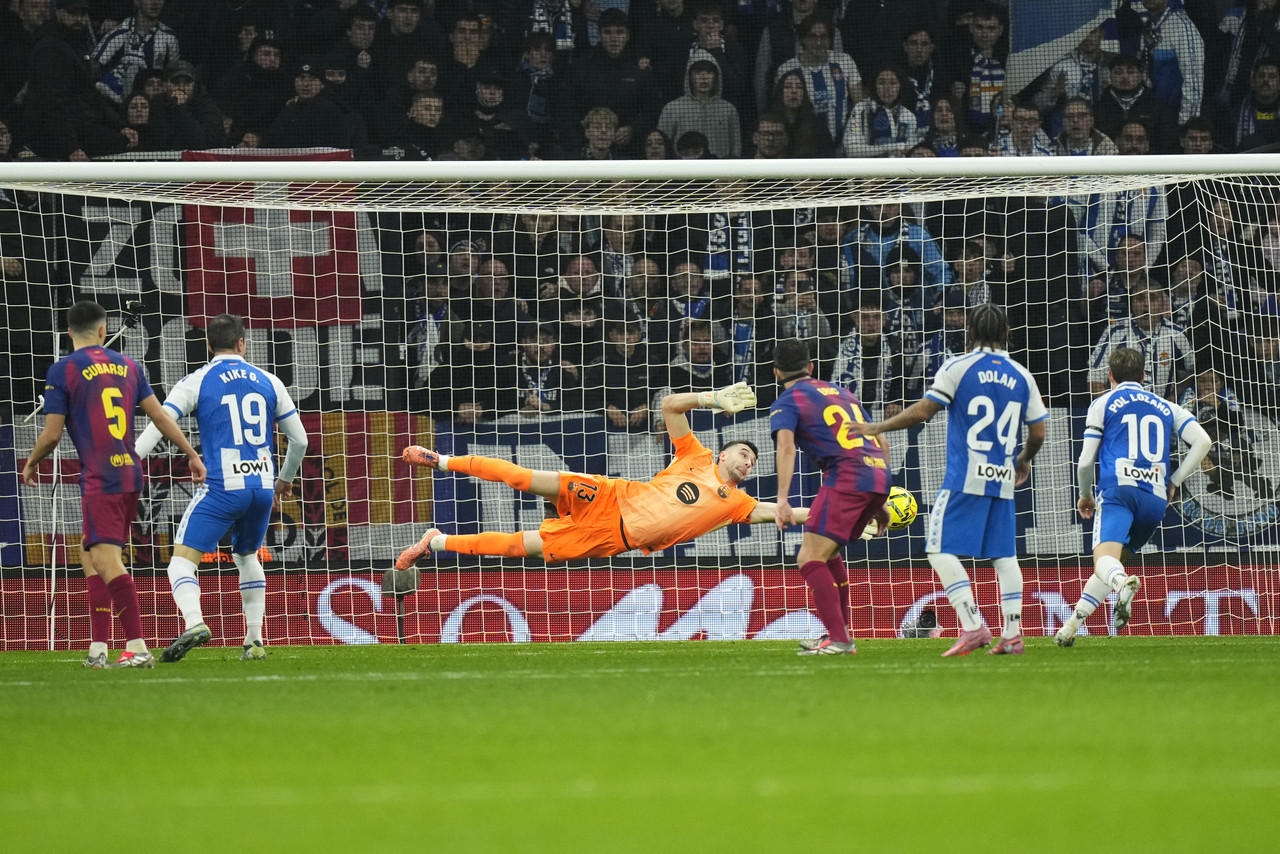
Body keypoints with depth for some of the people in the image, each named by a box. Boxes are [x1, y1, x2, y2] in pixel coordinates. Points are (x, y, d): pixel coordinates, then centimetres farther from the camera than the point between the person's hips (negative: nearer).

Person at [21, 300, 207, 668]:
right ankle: (98, 649, 10)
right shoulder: (126, 365, 12)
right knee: (92, 554, 15)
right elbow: (160, 417, 11)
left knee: (108, 562, -12)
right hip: (131, 473, 7)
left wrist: (31, 464, 14)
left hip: (99, 479, -7)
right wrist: (192, 454, 17)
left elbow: (51, 434, -4)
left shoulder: (63, 371, -4)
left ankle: (138, 648, -22)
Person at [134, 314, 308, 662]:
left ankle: (194, 622, -31)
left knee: (183, 558, -5)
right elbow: (299, 439, 16)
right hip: (263, 487, 4)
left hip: (222, 487, -4)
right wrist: (286, 478, 33)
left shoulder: (196, 382, 1)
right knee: (247, 557, 26)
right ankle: (254, 642, 21)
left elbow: (159, 426, -8)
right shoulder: (268, 382, 12)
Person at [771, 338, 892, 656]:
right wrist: (879, 503, 32)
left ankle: (839, 639, -17)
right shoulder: (842, 393, 28)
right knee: (827, 553, 23)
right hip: (880, 474, 8)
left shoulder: (787, 402, 7)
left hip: (847, 475, -8)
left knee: (810, 559, -7)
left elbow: (786, 445, -14)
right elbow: (881, 443, 28)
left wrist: (782, 499, -23)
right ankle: (836, 633, 25)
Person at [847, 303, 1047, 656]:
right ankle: (1012, 635, 5)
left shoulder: (958, 367, -3)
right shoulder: (1021, 376, 9)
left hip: (965, 479, -5)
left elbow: (924, 410, -9)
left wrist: (878, 427, 1)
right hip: (1003, 481, 5)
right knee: (1004, 555, 11)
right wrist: (1024, 459, 32)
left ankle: (973, 626, -16)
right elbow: (1038, 432, 12)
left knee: (941, 550, -3)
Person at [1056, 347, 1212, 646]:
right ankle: (1071, 626, 8)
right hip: (1156, 498, 4)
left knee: (1105, 558, -21)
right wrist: (1174, 482, 19)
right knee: (1114, 563, 17)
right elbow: (1203, 441, 11)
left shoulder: (1103, 404, 14)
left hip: (1118, 489, -4)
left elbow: (1085, 461, 10)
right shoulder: (1166, 407, 23)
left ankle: (1124, 585, -56)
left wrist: (1085, 496, 28)